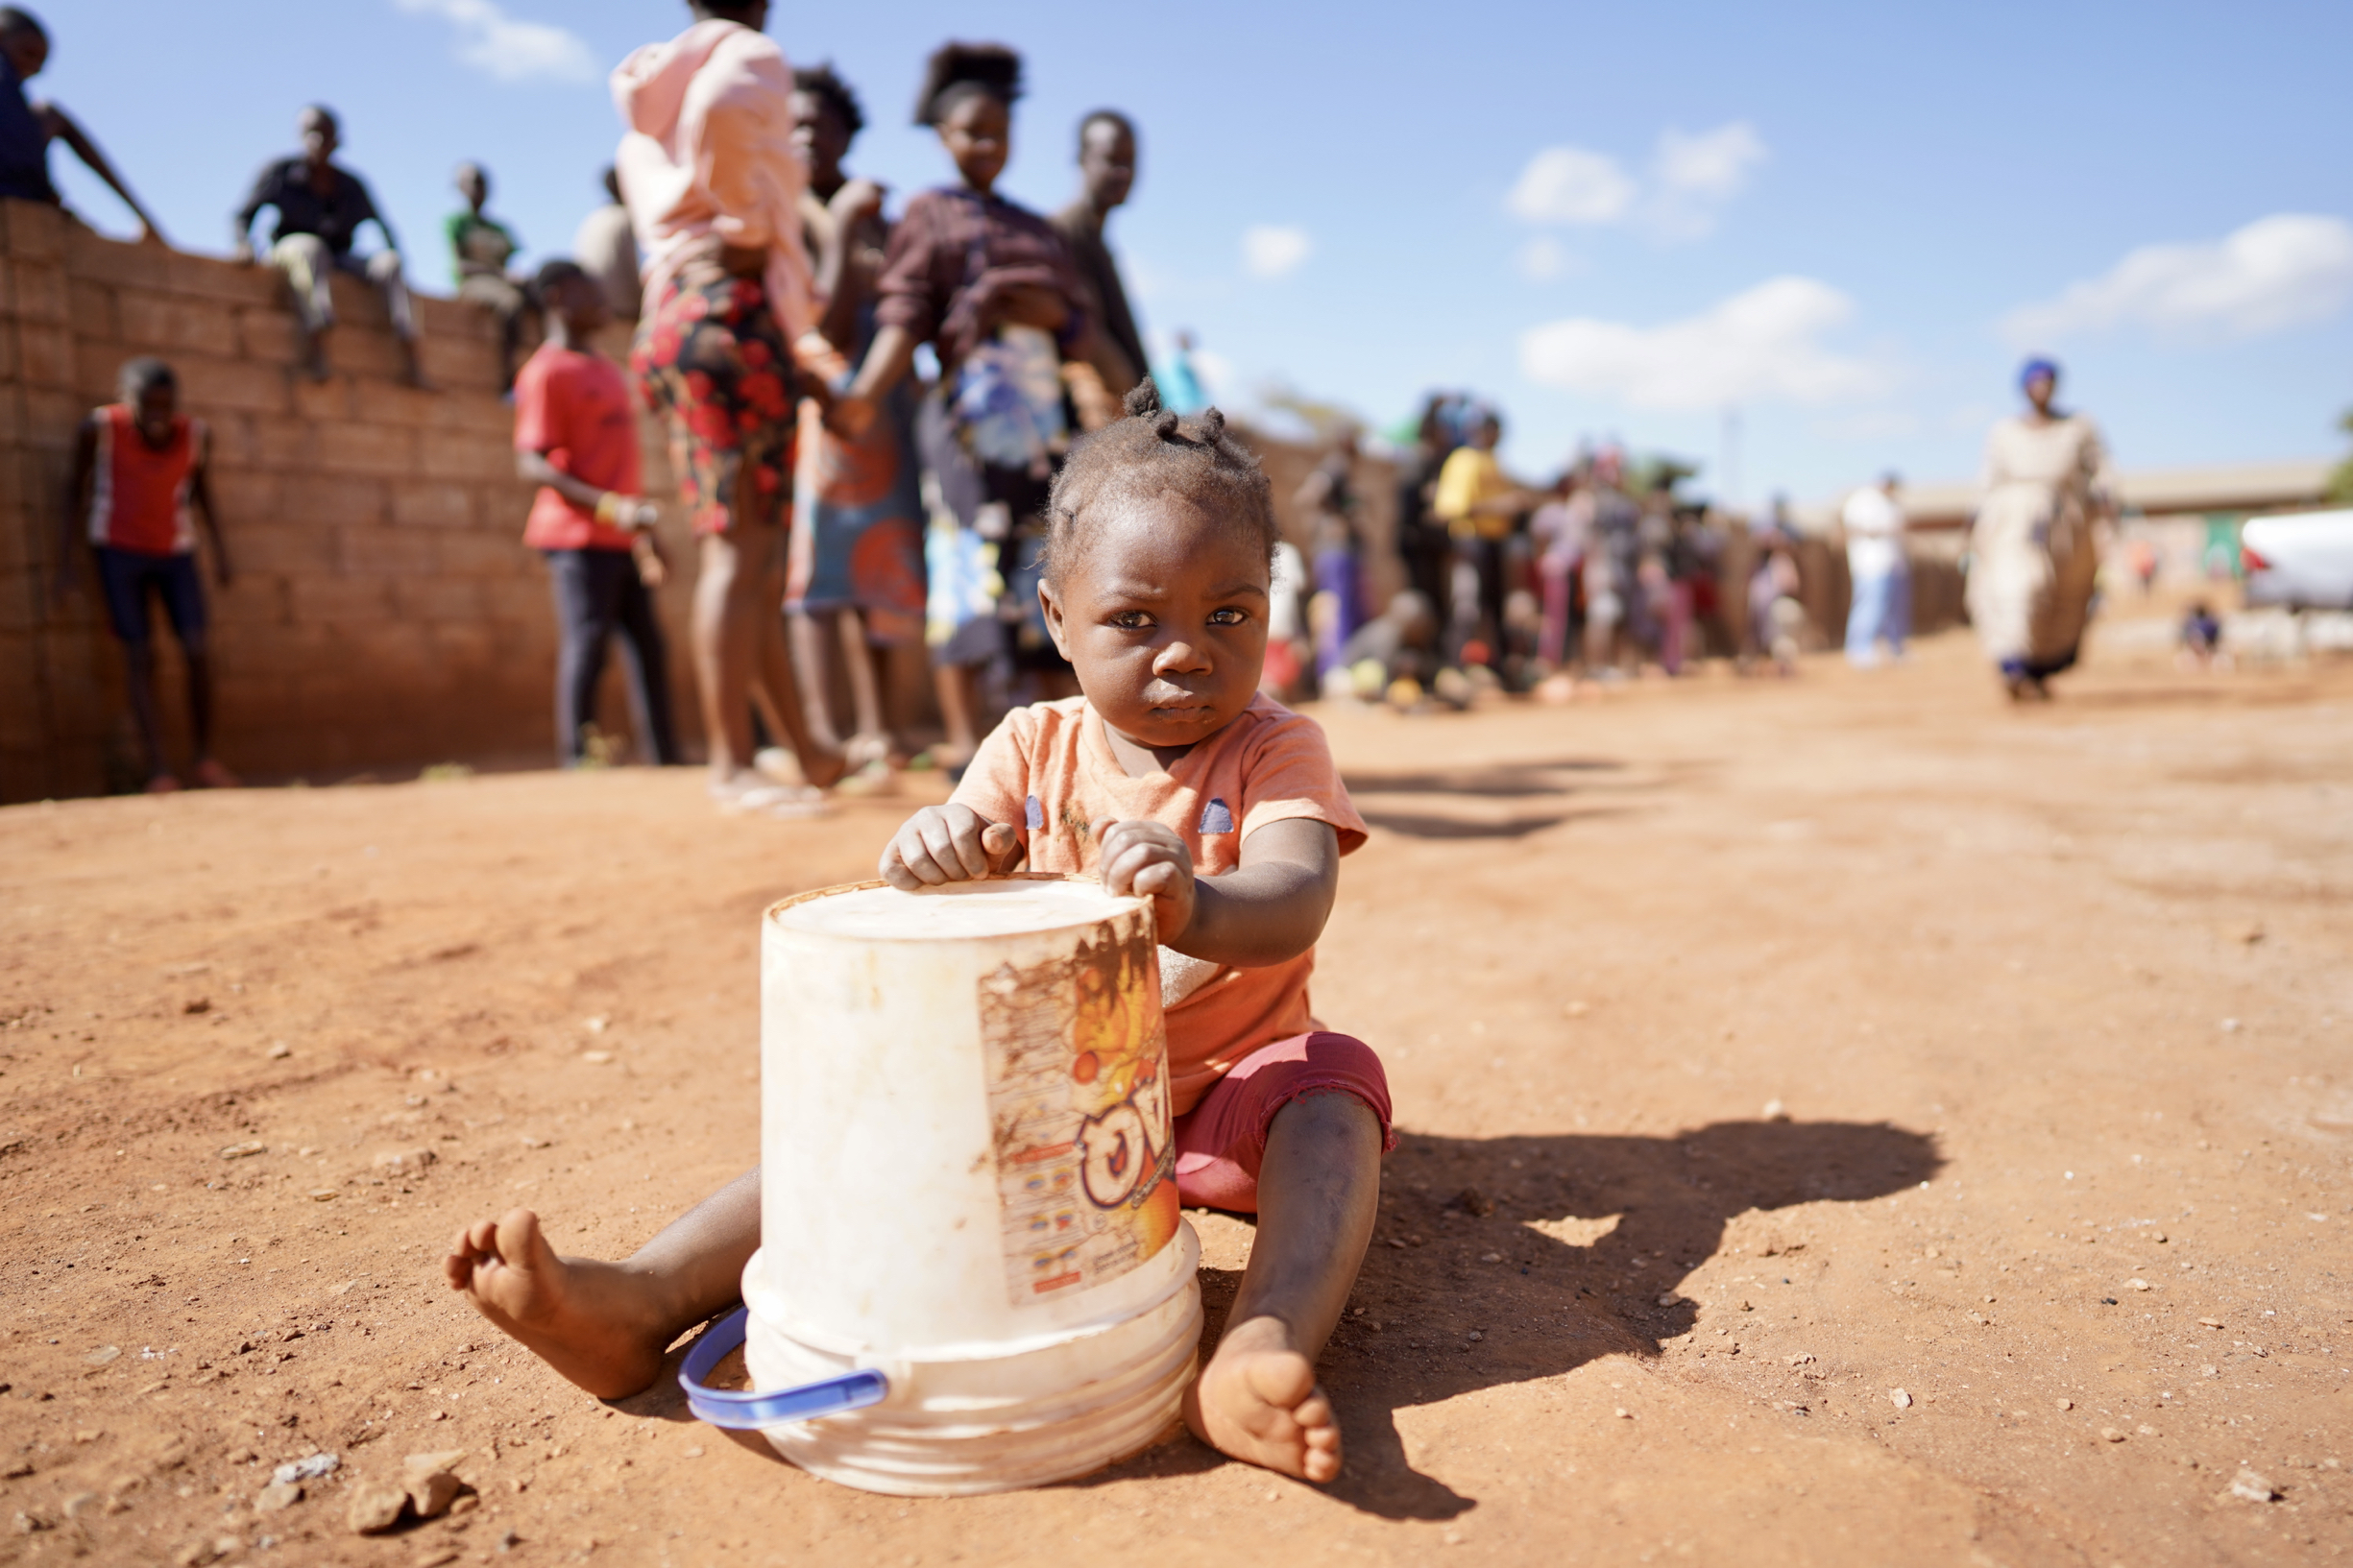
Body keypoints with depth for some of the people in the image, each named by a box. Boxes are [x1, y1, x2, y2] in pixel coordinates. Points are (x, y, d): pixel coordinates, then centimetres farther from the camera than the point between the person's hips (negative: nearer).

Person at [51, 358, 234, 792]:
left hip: (176, 553, 2)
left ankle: (206, 759, 3)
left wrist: (220, 551, 7)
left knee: (198, 653, -11)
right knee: (140, 655, -10)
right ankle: (160, 771, -12)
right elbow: (75, 492, -6)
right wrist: (65, 566, -8)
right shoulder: (99, 428, -17)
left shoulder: (195, 433, -11)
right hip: (117, 551, -2)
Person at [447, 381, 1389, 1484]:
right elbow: (962, 874, -12)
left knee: (1333, 1091, -32)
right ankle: (640, 1302, -25)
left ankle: (1259, 1352, -53)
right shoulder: (1035, 746, -1)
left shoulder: (1273, 751, -11)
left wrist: (1196, 907, -56)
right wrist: (931, 855, -39)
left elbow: (1297, 899, -31)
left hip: (1227, 1084, -2)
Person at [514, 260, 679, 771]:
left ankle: (665, 759, 17)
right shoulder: (546, 371, -7)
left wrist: (643, 536, 21)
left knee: (648, 645, 10)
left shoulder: (607, 369, 19)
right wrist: (609, 507, -27)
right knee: (585, 646, -9)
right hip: (579, 538, -8)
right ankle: (577, 762, -2)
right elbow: (532, 463, -15)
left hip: (619, 537, 9)